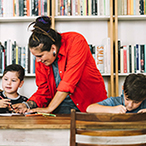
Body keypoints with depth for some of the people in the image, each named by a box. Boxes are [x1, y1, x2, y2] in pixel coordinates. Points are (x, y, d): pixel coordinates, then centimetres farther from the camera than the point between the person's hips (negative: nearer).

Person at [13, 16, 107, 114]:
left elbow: (69, 81, -25)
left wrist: (49, 108, -24)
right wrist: (28, 105, -15)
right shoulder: (41, 58, -4)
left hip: (91, 102, -3)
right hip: (62, 106, 3)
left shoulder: (76, 41, -20)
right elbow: (44, 89, 4)